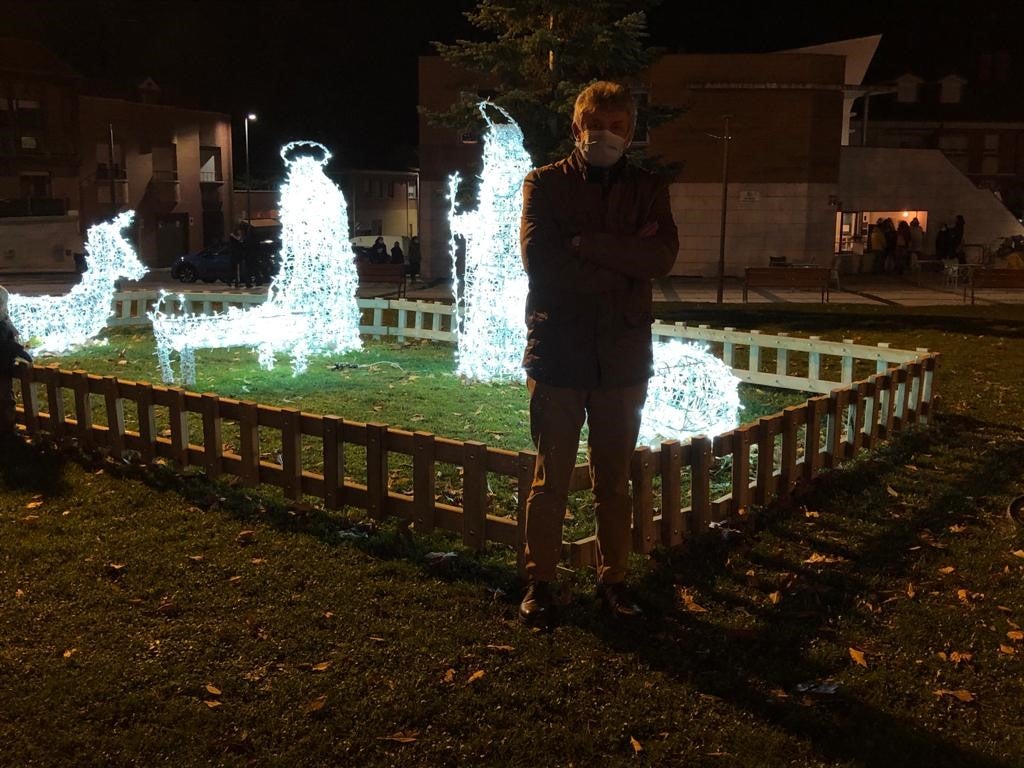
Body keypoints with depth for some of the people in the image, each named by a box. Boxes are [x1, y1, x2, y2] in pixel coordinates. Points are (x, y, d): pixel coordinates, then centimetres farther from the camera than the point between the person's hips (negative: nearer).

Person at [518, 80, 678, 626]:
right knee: (551, 478, 5)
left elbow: (662, 256, -10)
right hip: (558, 351, -2)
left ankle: (613, 578, 24)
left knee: (614, 479, 11)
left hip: (622, 356, 2)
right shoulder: (545, 184, 3)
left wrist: (584, 244, -15)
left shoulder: (648, 189, 9)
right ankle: (539, 581, 17)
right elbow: (537, 259, -13)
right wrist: (624, 261, -11)